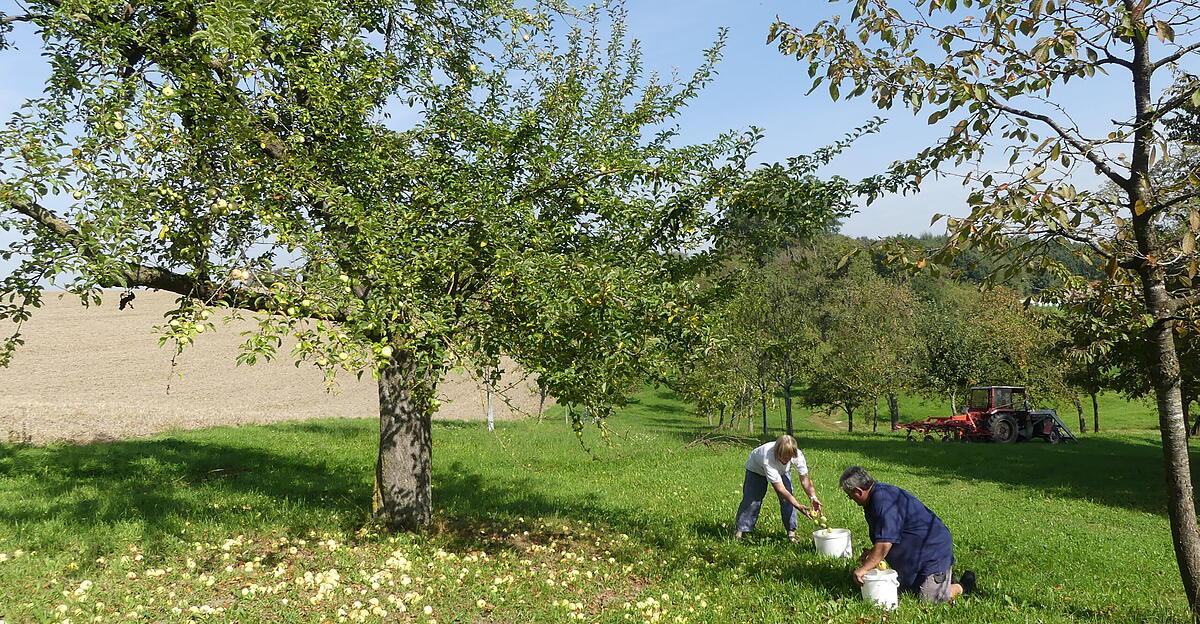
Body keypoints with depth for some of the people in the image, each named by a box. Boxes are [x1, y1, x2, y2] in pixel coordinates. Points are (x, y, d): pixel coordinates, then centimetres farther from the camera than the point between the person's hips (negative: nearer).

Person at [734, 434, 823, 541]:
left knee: (787, 498, -12)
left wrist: (813, 497, -45)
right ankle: (740, 530, 6)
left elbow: (805, 479, -28)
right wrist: (799, 506, -50)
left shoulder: (797, 455, -35)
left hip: (781, 470, 4)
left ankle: (791, 531, 0)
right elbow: (780, 489, -45)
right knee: (752, 499, -9)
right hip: (756, 468, -4)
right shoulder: (768, 459, -47)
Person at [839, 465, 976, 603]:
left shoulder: (883, 501, -30)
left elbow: (884, 544, -32)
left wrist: (863, 569, -25)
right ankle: (943, 574, 28)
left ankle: (964, 586, 13)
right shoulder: (878, 495, 3)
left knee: (929, 599, -10)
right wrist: (872, 552, 13)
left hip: (934, 549, -10)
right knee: (905, 589, 14)